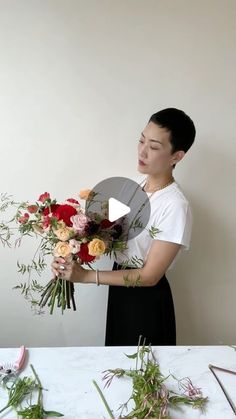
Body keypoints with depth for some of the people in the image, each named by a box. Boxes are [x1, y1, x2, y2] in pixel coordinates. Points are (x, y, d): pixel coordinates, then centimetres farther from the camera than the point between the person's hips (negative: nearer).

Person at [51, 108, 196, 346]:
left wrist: (86, 276, -24)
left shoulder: (175, 206, -27)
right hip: (121, 285, 7)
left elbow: (149, 276, -24)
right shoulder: (135, 185, -3)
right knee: (119, 354, 27)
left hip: (147, 299, -7)